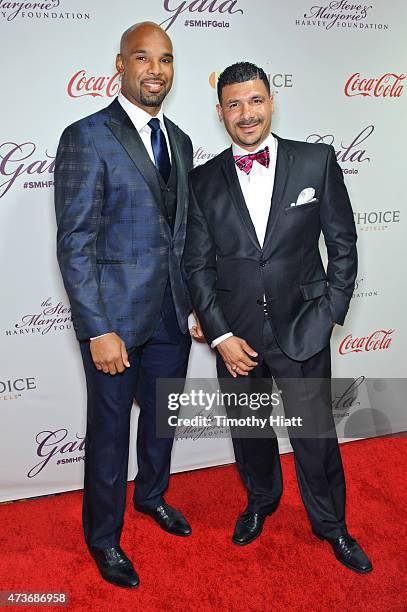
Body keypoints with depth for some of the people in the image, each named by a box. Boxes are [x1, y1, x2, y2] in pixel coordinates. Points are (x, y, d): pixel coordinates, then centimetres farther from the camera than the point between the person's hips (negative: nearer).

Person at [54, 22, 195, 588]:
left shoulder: (179, 141, 10)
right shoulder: (86, 138, -11)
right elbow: (74, 243, -15)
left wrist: (195, 303, 11)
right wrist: (99, 330, -18)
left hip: (172, 314, 6)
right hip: (115, 317, -6)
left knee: (162, 417, 22)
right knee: (110, 432, 10)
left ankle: (152, 495, 49)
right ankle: (103, 537, 34)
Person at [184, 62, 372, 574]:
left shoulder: (317, 161, -2)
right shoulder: (203, 181, 1)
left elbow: (342, 242, 2)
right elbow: (198, 264, 0)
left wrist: (330, 313, -4)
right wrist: (220, 335, -6)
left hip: (301, 329, -1)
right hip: (236, 334, 2)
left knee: (315, 433, 9)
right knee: (248, 430, 18)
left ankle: (331, 525, 35)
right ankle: (261, 501, 47)